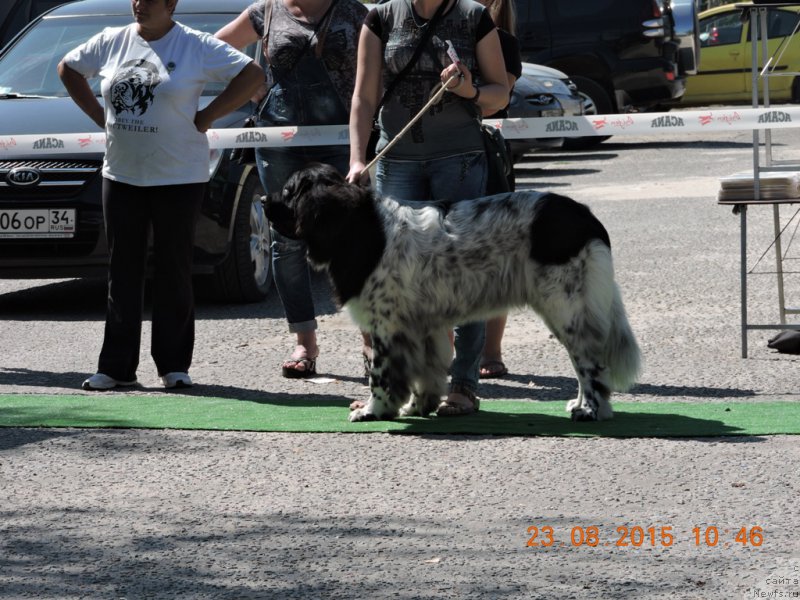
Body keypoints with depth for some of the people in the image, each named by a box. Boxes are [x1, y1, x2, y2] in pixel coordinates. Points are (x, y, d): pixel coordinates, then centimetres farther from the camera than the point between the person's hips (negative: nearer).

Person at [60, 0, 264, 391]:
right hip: (121, 175, 4)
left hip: (178, 178, -4)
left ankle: (174, 365, 8)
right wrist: (99, 116, 10)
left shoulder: (197, 47, -6)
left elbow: (252, 76, -7)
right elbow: (69, 68, 21)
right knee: (123, 271, 5)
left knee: (174, 271, 1)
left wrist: (206, 116, -8)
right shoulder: (112, 43, 6)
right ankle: (116, 366, 9)